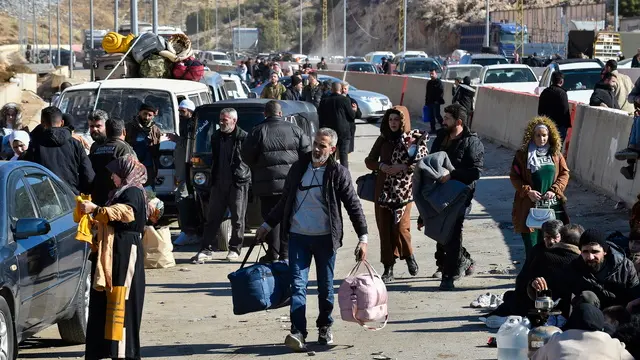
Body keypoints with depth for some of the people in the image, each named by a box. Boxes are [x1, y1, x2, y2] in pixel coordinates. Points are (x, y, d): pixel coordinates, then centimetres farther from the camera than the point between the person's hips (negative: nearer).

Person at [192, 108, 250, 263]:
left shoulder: (243, 137, -7)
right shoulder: (216, 137, 12)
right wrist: (212, 177, 15)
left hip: (238, 183, -5)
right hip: (219, 183, 5)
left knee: (237, 218, 4)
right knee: (212, 218, 4)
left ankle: (235, 249, 14)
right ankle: (206, 250, 5)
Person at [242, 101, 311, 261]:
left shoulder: (257, 131, -2)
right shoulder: (294, 130, 4)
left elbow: (247, 156, -1)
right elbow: (307, 152, 3)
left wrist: (257, 168, 16)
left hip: (267, 182, -2)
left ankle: (273, 253, 3)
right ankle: (285, 252, 8)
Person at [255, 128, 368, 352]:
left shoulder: (338, 173, -3)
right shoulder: (298, 169, 7)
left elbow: (353, 206, -3)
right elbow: (285, 201, 18)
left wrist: (363, 237, -9)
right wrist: (267, 225, 19)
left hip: (325, 238, -2)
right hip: (298, 236, 2)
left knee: (325, 286, 9)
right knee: (298, 284, -8)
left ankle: (325, 327, 25)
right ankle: (298, 332, -14)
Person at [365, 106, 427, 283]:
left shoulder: (416, 137, 0)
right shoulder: (383, 139, 11)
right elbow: (369, 160, 12)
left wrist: (403, 167, -19)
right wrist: (381, 166, -8)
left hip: (404, 190, -4)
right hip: (383, 190, 4)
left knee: (400, 227, -12)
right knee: (384, 228, 2)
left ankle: (409, 255, 17)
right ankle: (388, 269, 10)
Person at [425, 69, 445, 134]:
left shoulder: (439, 82, -6)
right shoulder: (429, 83, 17)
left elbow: (441, 92, -12)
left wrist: (438, 100, -19)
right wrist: (426, 102, 18)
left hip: (436, 102, -7)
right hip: (429, 102, 8)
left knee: (437, 115, -10)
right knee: (431, 116, 9)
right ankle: (433, 129, 14)